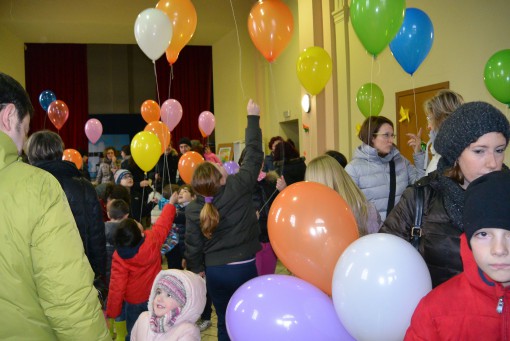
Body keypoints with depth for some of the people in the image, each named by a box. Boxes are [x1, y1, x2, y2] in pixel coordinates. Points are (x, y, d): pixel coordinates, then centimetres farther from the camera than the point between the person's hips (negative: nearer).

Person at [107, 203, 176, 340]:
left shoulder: (119, 256, -26)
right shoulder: (153, 238, -24)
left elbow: (117, 285, -21)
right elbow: (165, 220, -6)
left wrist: (111, 312, -9)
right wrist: (170, 204, 12)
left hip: (133, 300, -1)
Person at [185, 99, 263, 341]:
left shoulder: (193, 209, -6)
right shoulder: (238, 187, -15)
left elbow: (193, 246, 1)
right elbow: (254, 155, -7)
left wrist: (196, 270, 19)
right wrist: (253, 117, 3)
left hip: (214, 272, 2)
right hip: (244, 268, -2)